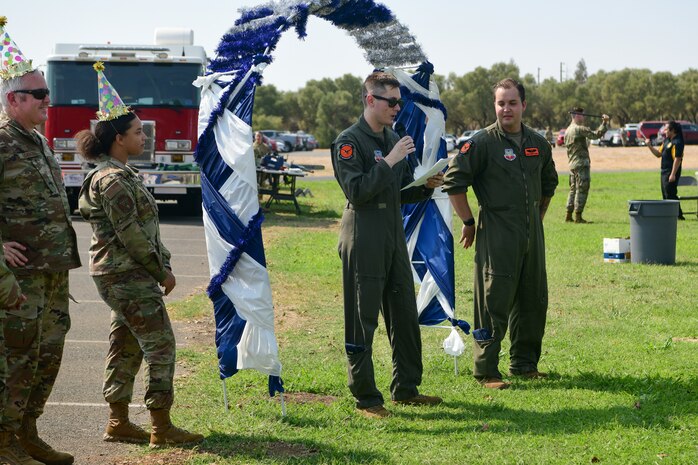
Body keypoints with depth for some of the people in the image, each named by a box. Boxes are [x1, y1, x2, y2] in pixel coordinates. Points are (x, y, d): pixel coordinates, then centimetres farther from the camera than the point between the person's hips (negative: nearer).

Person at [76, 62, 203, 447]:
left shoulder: (122, 175, 15)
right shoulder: (113, 180, -17)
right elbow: (130, 234, -20)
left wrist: (163, 265, 14)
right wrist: (162, 272, -12)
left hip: (126, 277, 10)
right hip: (127, 277, -10)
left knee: (126, 347, 12)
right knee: (160, 345, -7)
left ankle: (118, 422, 18)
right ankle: (162, 429, -4)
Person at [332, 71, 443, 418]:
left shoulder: (393, 140, 15)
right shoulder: (349, 141, -10)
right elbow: (356, 191, -19)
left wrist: (426, 186, 1)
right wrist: (389, 162, -21)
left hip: (394, 237, 8)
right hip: (363, 240, -8)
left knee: (405, 315, 12)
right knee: (362, 320, -2)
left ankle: (406, 389, 24)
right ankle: (365, 398, 5)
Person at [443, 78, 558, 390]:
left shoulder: (538, 144, 10)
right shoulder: (482, 142, -9)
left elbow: (549, 184, 27)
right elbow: (453, 181, -9)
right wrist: (468, 222, -7)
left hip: (532, 234, 6)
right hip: (496, 234, -6)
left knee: (533, 302, 12)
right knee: (493, 304, -5)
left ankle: (525, 364, 25)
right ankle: (486, 371, 3)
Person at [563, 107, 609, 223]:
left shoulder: (568, 130, 14)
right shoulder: (579, 129, -14)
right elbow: (596, 134, -19)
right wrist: (605, 122, -12)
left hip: (572, 164, 9)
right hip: (581, 164, -9)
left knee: (573, 189, 13)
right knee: (582, 190, -6)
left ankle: (569, 215, 13)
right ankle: (578, 216, -7)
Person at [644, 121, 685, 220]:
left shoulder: (677, 142, -16)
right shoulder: (666, 141, 14)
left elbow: (677, 159, -21)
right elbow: (659, 154, 19)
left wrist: (673, 174, -25)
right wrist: (649, 146, 7)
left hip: (671, 173, -10)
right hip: (664, 171, 10)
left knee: (670, 194, -9)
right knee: (665, 195, 14)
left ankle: (678, 215, -3)